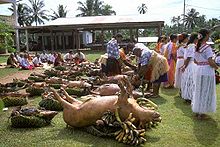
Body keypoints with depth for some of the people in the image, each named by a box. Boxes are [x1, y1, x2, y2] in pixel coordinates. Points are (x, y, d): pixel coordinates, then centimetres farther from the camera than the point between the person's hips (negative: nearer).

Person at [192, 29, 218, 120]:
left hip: (198, 70, 7)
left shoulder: (197, 47, 7)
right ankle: (201, 113, 11)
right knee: (206, 92, 3)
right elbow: (211, 62, -18)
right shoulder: (207, 47, -16)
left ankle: (197, 111, 27)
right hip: (207, 71, -7)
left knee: (199, 91, 17)